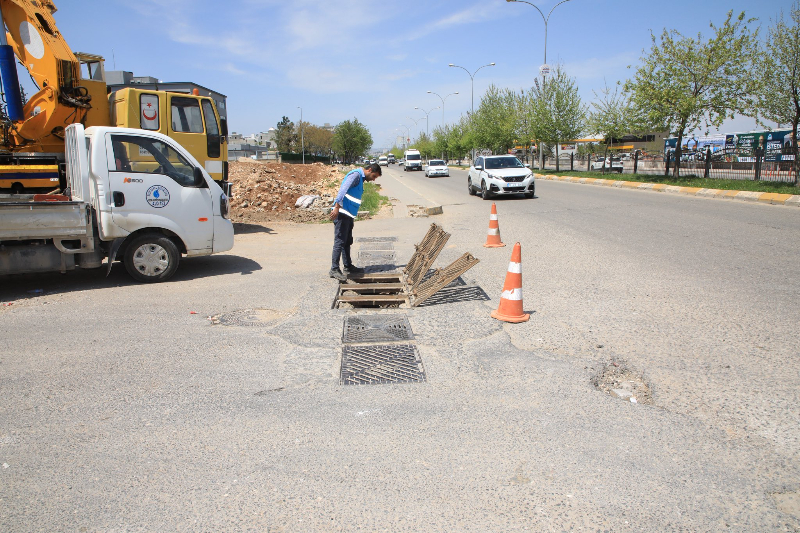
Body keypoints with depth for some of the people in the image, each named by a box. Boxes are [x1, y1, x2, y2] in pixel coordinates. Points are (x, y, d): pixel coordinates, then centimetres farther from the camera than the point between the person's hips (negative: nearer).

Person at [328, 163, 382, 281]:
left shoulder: (360, 179, 22)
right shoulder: (356, 174, -9)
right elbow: (343, 189, -21)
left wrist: (353, 217, 24)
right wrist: (337, 207, -29)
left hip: (348, 215, 10)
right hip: (341, 213, -10)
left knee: (347, 242, 16)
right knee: (339, 241, -9)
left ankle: (348, 266, 25)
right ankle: (334, 270, -7)